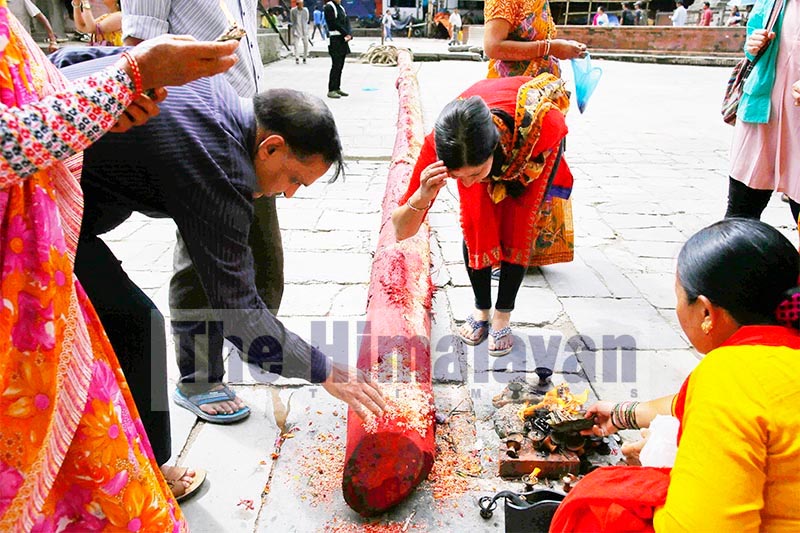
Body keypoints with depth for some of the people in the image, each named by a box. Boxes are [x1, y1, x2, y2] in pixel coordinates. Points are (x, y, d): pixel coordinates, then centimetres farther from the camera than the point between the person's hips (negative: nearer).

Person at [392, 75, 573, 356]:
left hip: (529, 144, -1)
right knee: (475, 226, -10)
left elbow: (559, 128, -18)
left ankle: (502, 317, 8)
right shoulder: (440, 143, -39)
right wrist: (423, 197, -55)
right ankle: (481, 310, 12)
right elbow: (401, 232, -35)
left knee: (518, 227, -10)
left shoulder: (539, 123, -46)